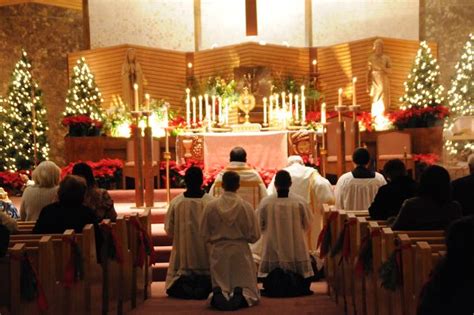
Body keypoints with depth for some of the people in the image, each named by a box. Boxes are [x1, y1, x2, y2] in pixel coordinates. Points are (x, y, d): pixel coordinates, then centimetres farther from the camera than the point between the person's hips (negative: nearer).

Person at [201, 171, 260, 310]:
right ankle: (241, 296, -22)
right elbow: (254, 235, -2)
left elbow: (205, 234, 2)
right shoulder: (246, 206, -9)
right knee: (246, 286, 11)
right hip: (241, 251, -1)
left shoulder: (211, 206, -7)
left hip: (218, 253, 1)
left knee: (219, 286, 14)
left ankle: (218, 296, -20)